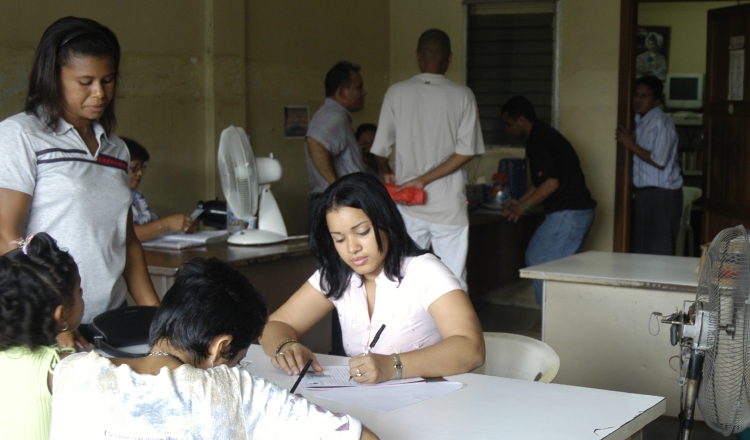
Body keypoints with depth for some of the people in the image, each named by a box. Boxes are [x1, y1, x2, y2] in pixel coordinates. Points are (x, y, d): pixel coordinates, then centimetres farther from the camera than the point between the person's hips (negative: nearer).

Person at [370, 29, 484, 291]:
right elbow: (467, 152, -8)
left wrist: (386, 173, 23)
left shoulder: (397, 93, -2)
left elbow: (380, 150, 3)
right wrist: (425, 179, -7)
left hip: (408, 205, 1)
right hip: (449, 205, -1)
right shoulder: (462, 96, -2)